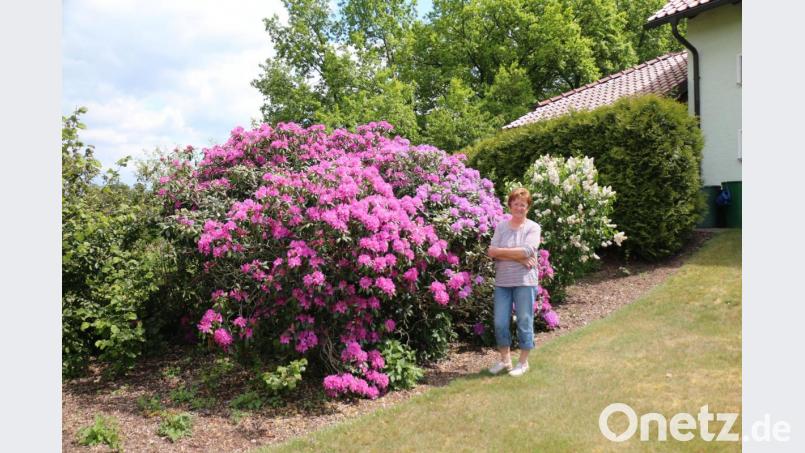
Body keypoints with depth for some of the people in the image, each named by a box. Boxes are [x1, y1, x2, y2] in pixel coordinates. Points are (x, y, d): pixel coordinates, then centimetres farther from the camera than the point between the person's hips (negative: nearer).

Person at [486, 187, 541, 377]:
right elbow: (492, 252, -6)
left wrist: (500, 251, -12)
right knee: (500, 323, 8)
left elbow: (527, 250, -18)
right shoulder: (501, 226, 6)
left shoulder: (533, 227, -2)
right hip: (502, 281, 3)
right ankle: (505, 360, 26)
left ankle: (523, 362, 21)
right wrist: (519, 258, -15)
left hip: (525, 282, -3)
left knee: (524, 322, 5)